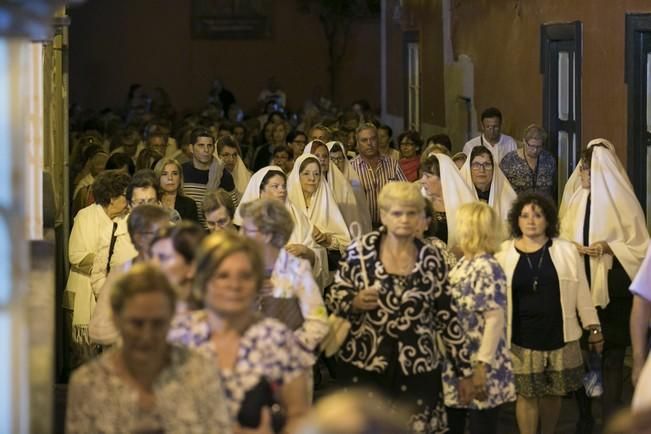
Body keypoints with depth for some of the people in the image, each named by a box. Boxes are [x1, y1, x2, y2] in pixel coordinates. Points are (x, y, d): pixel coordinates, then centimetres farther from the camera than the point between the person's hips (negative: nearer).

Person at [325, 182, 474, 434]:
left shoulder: (432, 260, 3)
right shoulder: (360, 251, -2)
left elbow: (447, 318, 7)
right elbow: (333, 299, 4)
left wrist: (464, 370, 7)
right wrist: (353, 303, -18)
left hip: (417, 371, 1)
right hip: (363, 366, -1)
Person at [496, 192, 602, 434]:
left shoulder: (566, 251, 1)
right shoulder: (504, 253, -1)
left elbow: (582, 293, 5)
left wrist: (593, 327, 5)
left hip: (558, 336, 1)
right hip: (522, 339, -1)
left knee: (553, 393, 11)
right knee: (526, 394, 3)